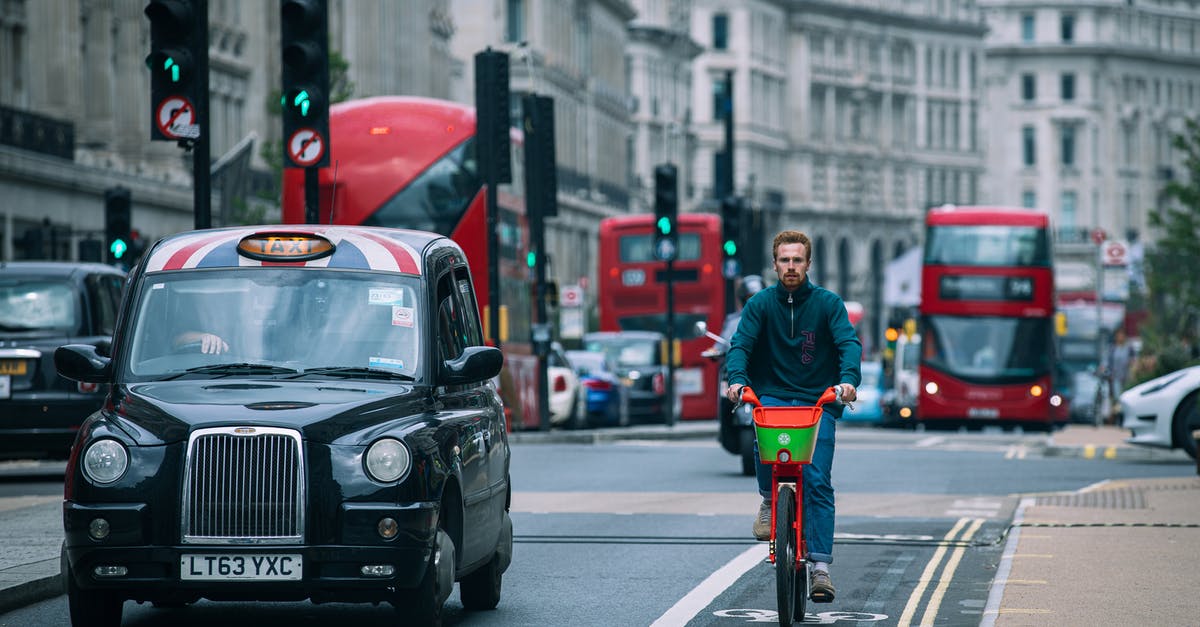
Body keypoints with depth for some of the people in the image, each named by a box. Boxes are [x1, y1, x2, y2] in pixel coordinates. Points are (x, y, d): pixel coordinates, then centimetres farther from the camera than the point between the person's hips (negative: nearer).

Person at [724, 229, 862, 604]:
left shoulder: (828, 303, 1)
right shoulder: (761, 303, 3)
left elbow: (849, 343, -10)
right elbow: (741, 344, -6)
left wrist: (849, 379, -30)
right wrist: (737, 379, -27)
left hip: (818, 401, 0)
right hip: (772, 396, 0)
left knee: (818, 483, -11)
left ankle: (820, 567, -11)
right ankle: (770, 500, -2)